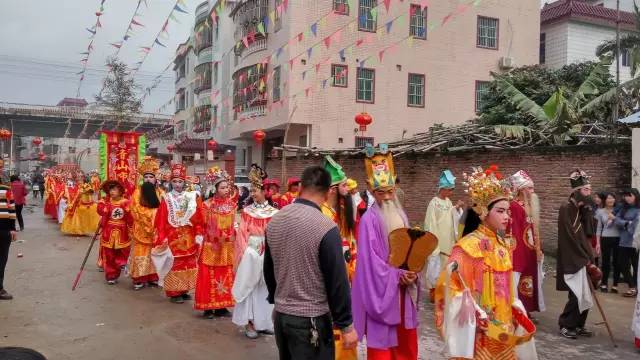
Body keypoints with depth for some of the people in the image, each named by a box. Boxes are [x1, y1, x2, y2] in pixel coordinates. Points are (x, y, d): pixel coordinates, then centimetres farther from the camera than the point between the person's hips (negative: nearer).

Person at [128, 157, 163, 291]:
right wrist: (154, 212, -9)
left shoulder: (160, 192, 9)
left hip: (156, 229, 2)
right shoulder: (138, 192, 3)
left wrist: (147, 212, -10)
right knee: (141, 253, -2)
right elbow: (135, 210, -6)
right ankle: (139, 279, 2)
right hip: (141, 228, -2)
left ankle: (153, 277, 10)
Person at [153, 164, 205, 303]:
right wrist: (162, 238, -11)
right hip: (172, 237, -3)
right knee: (174, 265, -1)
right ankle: (174, 293, 8)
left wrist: (199, 234, -4)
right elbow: (161, 220, -4)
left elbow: (199, 218, 2)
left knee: (189, 264, 8)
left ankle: (184, 290, 21)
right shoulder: (167, 199, 0)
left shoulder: (192, 197, 4)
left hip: (189, 238, 3)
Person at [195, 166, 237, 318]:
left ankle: (221, 306, 19)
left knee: (225, 276, 9)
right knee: (209, 276, 1)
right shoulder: (208, 204, -8)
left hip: (227, 247, 4)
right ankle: (208, 307, 10)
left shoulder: (232, 204, 5)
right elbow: (201, 223, -10)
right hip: (211, 246, -4)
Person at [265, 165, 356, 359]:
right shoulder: (326, 228, -20)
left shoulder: (274, 222, 2)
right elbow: (337, 281, -17)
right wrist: (346, 325, -9)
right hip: (311, 320, -6)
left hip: (280, 315, 7)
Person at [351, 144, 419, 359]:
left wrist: (412, 273, -6)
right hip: (381, 287, -6)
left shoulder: (401, 215, 8)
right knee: (383, 340, 1)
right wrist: (397, 276, -16)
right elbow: (371, 258, -17)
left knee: (406, 340, 14)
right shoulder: (369, 219, -14)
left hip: (403, 287, 6)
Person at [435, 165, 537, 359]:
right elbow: (452, 285, -17)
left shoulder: (504, 244, 7)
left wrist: (515, 308, 7)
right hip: (481, 330, -7)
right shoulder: (469, 245, -17)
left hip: (504, 327, 7)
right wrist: (477, 315, -18)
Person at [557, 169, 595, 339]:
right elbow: (570, 236, -16)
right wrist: (585, 257, -13)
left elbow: (585, 234, 7)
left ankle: (578, 325, 20)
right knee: (578, 295, -6)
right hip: (571, 260, -8)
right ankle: (565, 324, 9)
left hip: (581, 258, 8)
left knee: (585, 295, 8)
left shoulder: (581, 209, 11)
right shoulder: (566, 209, -13)